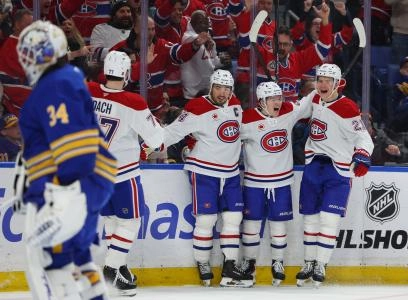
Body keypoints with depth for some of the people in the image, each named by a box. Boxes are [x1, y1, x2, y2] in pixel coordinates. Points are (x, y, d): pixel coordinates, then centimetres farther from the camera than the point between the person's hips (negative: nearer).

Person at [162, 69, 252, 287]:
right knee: (206, 219, -6)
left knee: (233, 218, 2)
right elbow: (174, 131, -16)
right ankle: (203, 266, 8)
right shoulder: (198, 109, -15)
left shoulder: (235, 105, 5)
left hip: (231, 173, 7)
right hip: (204, 171, -6)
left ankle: (229, 269, 2)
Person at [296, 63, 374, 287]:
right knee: (310, 217, 9)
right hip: (313, 165, 6)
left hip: (338, 168, -6)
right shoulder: (314, 101, 5)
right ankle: (309, 263, 19)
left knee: (329, 218, -11)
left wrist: (362, 156, -34)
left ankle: (321, 266, -3)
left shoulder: (347, 108, -16)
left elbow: (363, 136, -18)